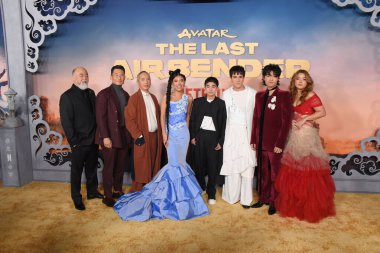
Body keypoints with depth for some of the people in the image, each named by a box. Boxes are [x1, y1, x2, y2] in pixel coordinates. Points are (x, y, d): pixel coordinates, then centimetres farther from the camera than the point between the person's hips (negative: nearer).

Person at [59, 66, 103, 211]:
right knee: (77, 171, 9)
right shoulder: (67, 96, -10)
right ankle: (76, 198, 24)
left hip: (92, 140, 6)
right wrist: (74, 141, -14)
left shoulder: (90, 93, 8)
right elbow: (66, 122, -13)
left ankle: (92, 192, 35)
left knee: (92, 168, 18)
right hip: (79, 142, -6)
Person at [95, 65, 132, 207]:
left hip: (124, 136, 6)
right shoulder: (104, 94, -6)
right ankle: (108, 196, 17)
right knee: (109, 168, 4)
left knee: (121, 166, 14)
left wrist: (129, 135, 9)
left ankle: (118, 191, 29)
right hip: (110, 137, -6)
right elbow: (100, 117, -12)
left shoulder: (125, 95, 13)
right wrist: (105, 137, -17)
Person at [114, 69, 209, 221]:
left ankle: (180, 191, 22)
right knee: (174, 163, -3)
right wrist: (164, 134, -7)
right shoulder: (166, 97, -1)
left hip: (183, 134, 1)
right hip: (170, 133, -1)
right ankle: (174, 191, 15)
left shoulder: (188, 98, 3)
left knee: (180, 162, 6)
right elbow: (162, 117, 0)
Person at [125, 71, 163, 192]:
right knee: (141, 167, 0)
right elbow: (129, 120, -11)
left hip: (155, 136, 6)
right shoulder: (134, 98, -6)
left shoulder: (153, 97, 14)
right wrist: (138, 136, -15)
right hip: (143, 137, -6)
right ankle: (138, 191, 14)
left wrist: (160, 133, 8)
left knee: (153, 165, 11)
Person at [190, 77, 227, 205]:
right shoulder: (197, 101, 6)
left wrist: (220, 141, -5)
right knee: (199, 163, 9)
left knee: (213, 165, 3)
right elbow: (192, 120, 6)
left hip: (214, 137, -1)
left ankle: (211, 193, 16)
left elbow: (223, 123, 0)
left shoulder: (221, 103, 1)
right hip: (199, 135, 2)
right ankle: (200, 188, 30)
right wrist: (192, 136, -1)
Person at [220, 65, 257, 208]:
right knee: (231, 164, 2)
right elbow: (224, 116, 8)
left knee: (247, 164, -2)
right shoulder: (226, 94, 7)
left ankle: (246, 198, 9)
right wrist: (223, 135, 5)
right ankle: (232, 196, 15)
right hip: (231, 133, 1)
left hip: (247, 133, -1)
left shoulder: (252, 93, 1)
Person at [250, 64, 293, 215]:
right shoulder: (259, 95, 10)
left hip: (275, 143, -5)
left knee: (275, 174, 6)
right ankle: (263, 198, 30)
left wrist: (280, 144, -13)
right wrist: (253, 139, 7)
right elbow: (256, 119, 11)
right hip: (261, 142, 5)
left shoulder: (284, 95, -5)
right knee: (262, 172, 14)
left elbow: (286, 122, -9)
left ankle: (274, 202, 21)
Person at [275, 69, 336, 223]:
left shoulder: (310, 95, -6)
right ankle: (293, 204, 21)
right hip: (293, 135, 6)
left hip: (306, 135, -6)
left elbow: (322, 112, -14)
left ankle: (310, 207, 13)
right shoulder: (292, 95, 12)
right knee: (293, 171, 8)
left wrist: (305, 119, -15)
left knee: (307, 170, -1)